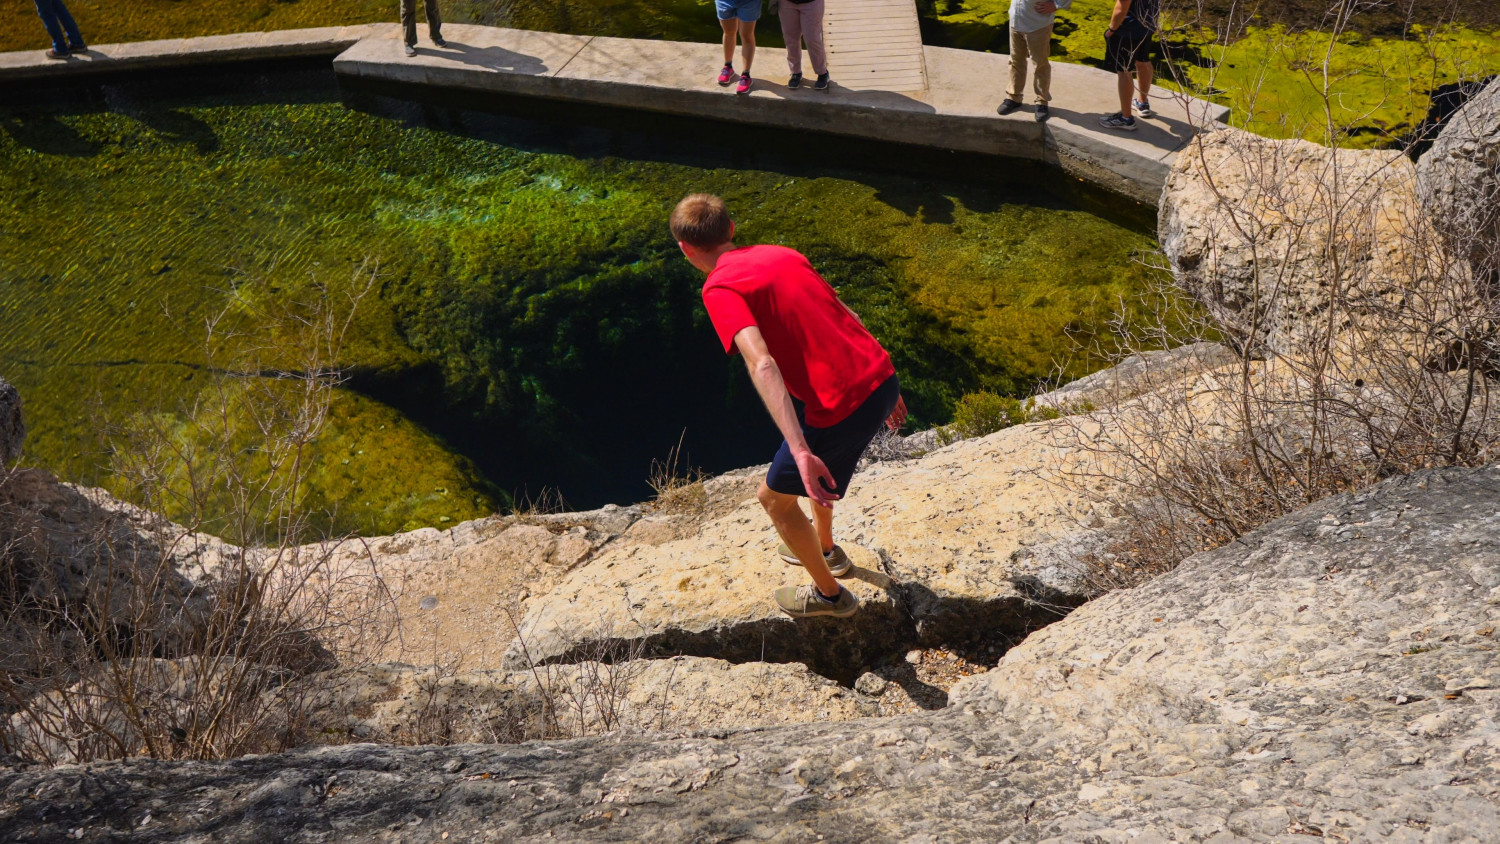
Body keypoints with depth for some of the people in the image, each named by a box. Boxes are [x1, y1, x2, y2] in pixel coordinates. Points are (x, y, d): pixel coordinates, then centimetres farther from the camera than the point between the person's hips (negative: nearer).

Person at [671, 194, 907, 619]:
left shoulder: (720, 289, -9)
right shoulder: (782, 255, 15)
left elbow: (762, 365, -24)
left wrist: (800, 451, -30)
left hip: (842, 408, -8)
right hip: (881, 378, 8)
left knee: (774, 496, 18)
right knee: (818, 468, 36)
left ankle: (828, 593, 35)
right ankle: (826, 548, 58)